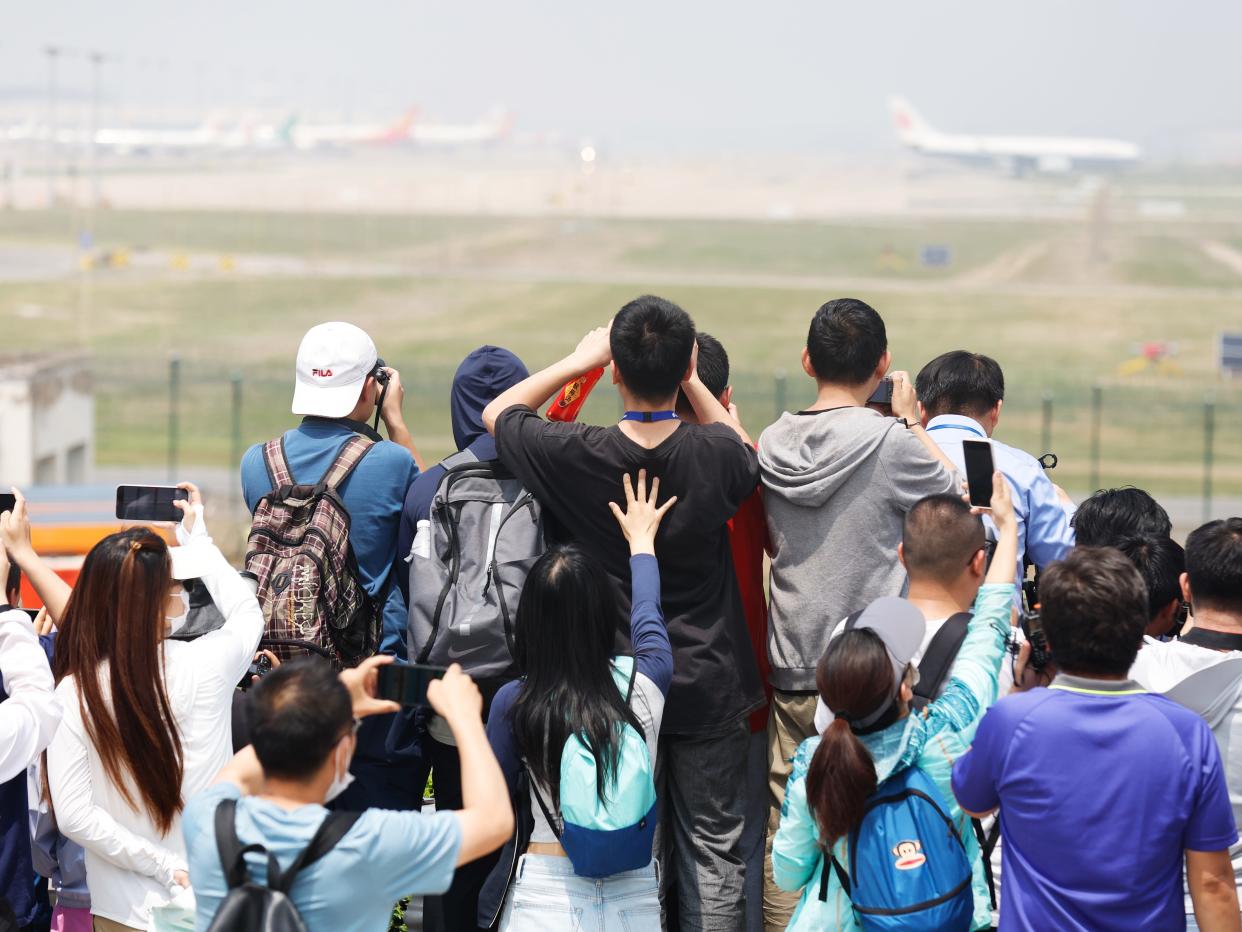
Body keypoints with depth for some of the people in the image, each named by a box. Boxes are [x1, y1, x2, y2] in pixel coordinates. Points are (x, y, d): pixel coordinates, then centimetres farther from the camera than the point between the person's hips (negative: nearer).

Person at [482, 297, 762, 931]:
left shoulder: (578, 456, -17)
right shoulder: (715, 453, -15)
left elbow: (496, 412, 3)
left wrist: (578, 360, 7)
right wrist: (688, 380, 8)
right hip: (708, 686, 0)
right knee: (713, 850, 10)